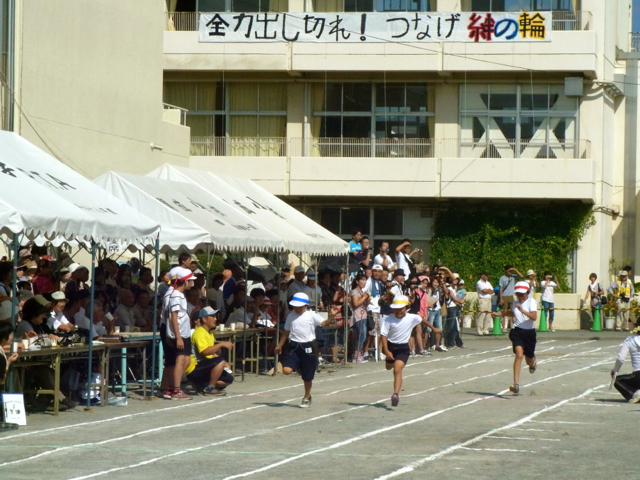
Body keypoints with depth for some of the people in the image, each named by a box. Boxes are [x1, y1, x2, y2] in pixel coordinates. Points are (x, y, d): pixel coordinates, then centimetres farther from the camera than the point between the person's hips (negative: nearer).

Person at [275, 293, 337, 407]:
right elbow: (286, 332, 17)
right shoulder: (291, 316, 8)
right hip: (294, 346, 3)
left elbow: (325, 323, -11)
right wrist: (279, 345, 18)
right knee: (286, 370, -17)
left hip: (308, 346, -3)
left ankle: (307, 397, 26)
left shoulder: (311, 315, -3)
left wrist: (331, 316, -29)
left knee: (307, 376, 6)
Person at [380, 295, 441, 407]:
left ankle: (396, 394, -29)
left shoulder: (412, 318, -9)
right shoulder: (388, 320, -15)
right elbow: (383, 335, -17)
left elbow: (423, 320, 12)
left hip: (403, 348, -2)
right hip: (390, 346, 2)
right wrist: (386, 351, -26)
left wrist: (433, 328, 27)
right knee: (388, 367, 27)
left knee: (397, 370, -20)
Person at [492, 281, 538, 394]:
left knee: (529, 360, 14)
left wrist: (522, 310, -35)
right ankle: (516, 384, -27)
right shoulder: (515, 303, 9)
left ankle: (532, 363, 58)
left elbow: (534, 317, -25)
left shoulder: (531, 302, -8)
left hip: (529, 333, -2)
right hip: (517, 331, 2)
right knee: (519, 354, -21)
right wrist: (500, 314, 34)